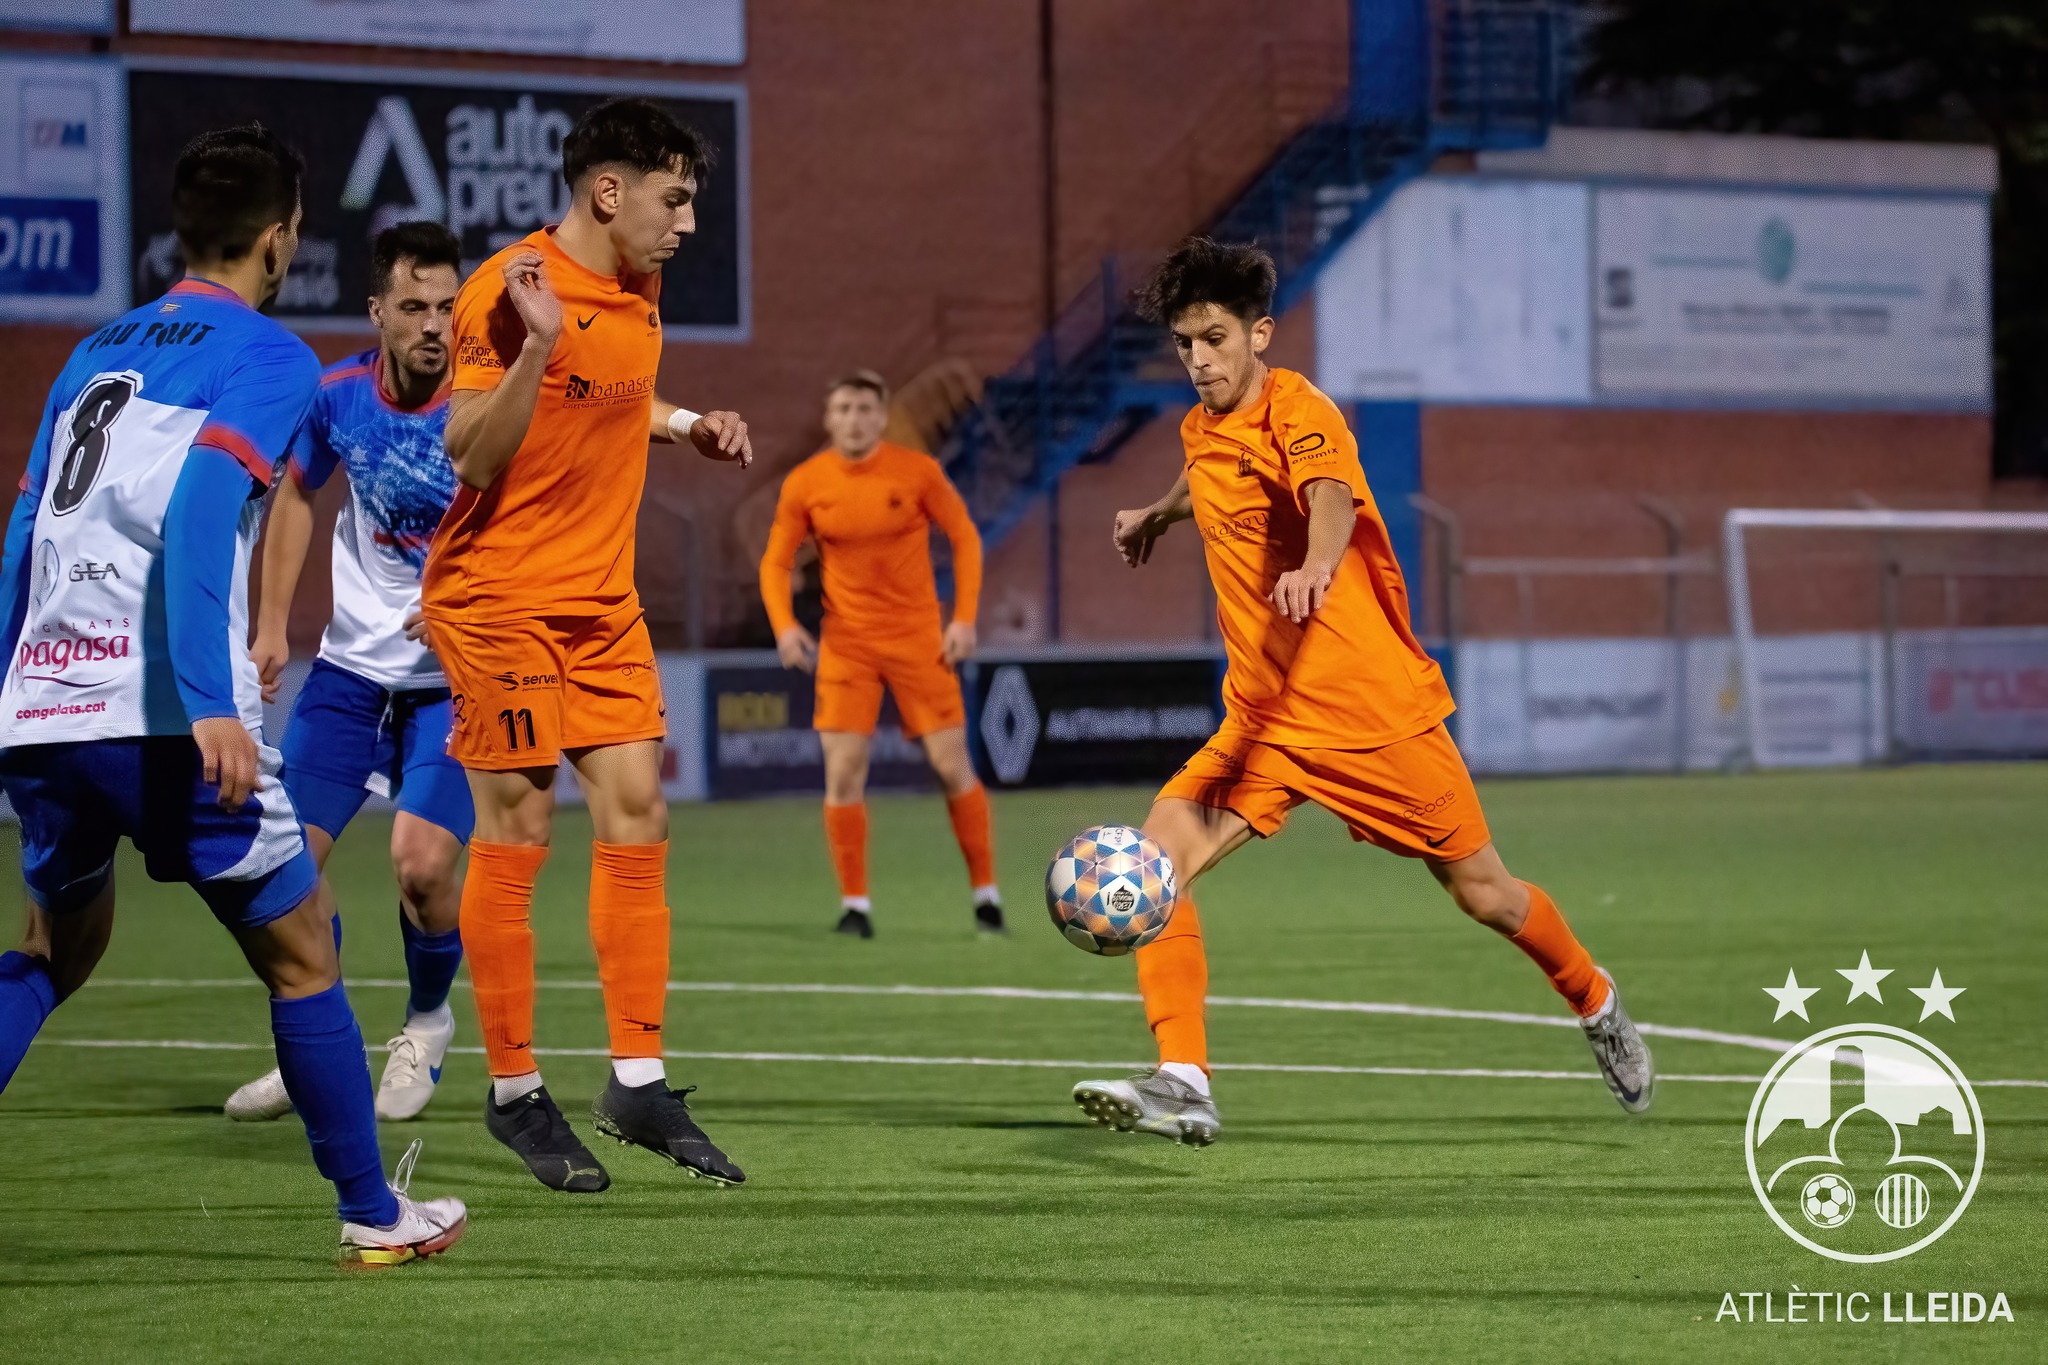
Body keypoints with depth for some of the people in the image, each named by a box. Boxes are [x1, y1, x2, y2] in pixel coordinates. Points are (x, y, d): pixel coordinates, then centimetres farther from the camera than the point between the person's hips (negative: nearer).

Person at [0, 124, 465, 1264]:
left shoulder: (98, 352, 20)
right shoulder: (269, 359, -1)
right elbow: (201, 510, -18)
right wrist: (211, 703, -25)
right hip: (163, 720, -7)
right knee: (302, 948, 8)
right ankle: (375, 1214, 13)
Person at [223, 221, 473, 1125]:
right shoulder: (339, 395, -6)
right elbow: (296, 494, 14)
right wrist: (271, 625, 12)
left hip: (455, 674, -4)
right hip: (352, 665, 4)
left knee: (422, 863, -17)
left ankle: (427, 1026, 15)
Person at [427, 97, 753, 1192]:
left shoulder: (636, 293, 9)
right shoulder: (510, 290, -16)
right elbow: (471, 457, -21)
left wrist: (686, 425, 12)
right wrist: (536, 343, -33)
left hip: (603, 604, 8)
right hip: (500, 598, -8)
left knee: (636, 818, 2)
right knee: (515, 835, -3)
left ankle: (638, 1083, 8)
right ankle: (514, 1094, 8)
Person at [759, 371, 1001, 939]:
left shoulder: (917, 472, -7)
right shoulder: (804, 483, -3)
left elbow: (965, 537, 2)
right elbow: (776, 561, 4)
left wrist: (964, 618, -7)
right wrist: (784, 625, -13)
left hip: (918, 637, -1)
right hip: (845, 643, 1)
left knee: (952, 765, -3)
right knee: (842, 771, -8)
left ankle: (986, 892, 12)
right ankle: (855, 903, 3)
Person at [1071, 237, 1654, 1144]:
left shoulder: (1298, 413, -16)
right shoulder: (1202, 431, 7)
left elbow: (1332, 502, -40)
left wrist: (1315, 566, -61)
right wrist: (1158, 515, 51)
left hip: (1377, 710, -6)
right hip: (1264, 720, 6)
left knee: (1483, 894, 6)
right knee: (1160, 856, -18)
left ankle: (1596, 1005, 37)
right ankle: (1182, 1086, -23)